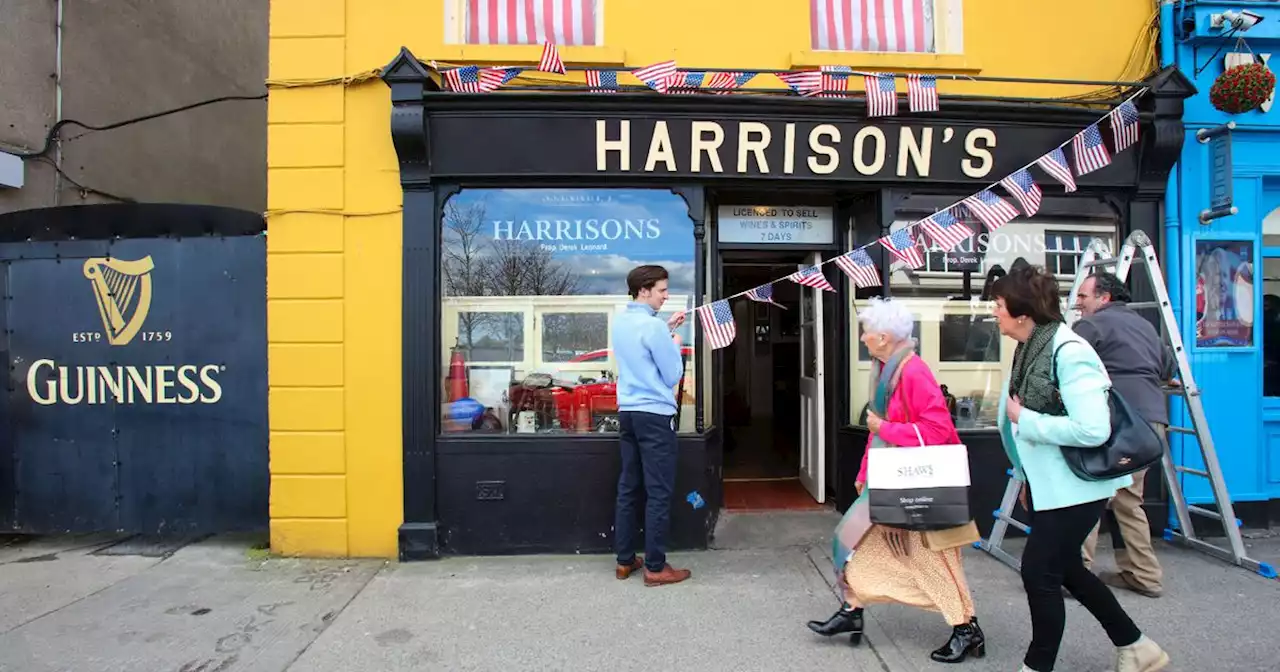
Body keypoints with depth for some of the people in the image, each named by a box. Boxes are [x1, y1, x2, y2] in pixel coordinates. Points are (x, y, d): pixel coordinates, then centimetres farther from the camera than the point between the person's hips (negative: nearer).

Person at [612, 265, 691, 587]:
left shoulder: (620, 322, 9)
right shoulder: (653, 326, -17)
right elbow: (672, 376, -11)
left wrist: (666, 330, 20)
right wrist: (675, 344, 4)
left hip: (627, 413, 8)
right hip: (655, 415, -8)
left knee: (628, 488, 13)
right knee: (658, 493, 0)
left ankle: (625, 560, 22)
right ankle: (655, 567, 8)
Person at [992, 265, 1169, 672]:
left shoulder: (1069, 352, -23)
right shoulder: (1029, 349, 4)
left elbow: (1093, 429, -30)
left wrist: (1024, 419, -22)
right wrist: (1028, 478, 17)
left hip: (1075, 485, -9)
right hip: (1047, 482, 9)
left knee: (1038, 571, -2)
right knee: (1064, 568, 20)